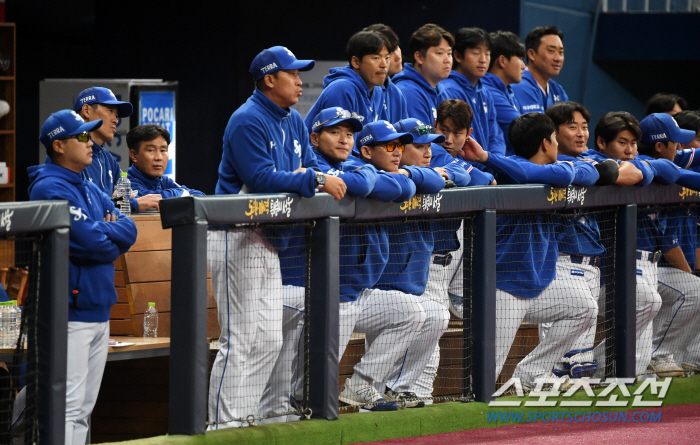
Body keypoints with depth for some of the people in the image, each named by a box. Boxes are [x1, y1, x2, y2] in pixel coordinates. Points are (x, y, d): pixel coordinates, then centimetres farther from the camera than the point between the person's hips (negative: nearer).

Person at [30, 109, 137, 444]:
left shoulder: (91, 190, 19)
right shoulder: (51, 188, -12)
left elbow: (129, 231, 10)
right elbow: (91, 243, -19)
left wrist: (100, 230, -9)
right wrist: (113, 243, 1)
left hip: (98, 312, 10)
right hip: (69, 313, -10)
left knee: (83, 410, 10)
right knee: (68, 406, -14)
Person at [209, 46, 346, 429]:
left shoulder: (293, 123, 15)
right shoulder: (248, 121, -14)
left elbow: (311, 167, 13)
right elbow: (262, 179, -23)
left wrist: (307, 177, -10)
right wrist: (314, 180, -22)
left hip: (269, 242, 10)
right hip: (237, 241, -10)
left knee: (269, 340, 10)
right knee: (240, 340, -11)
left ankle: (244, 418, 15)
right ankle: (223, 424, -8)